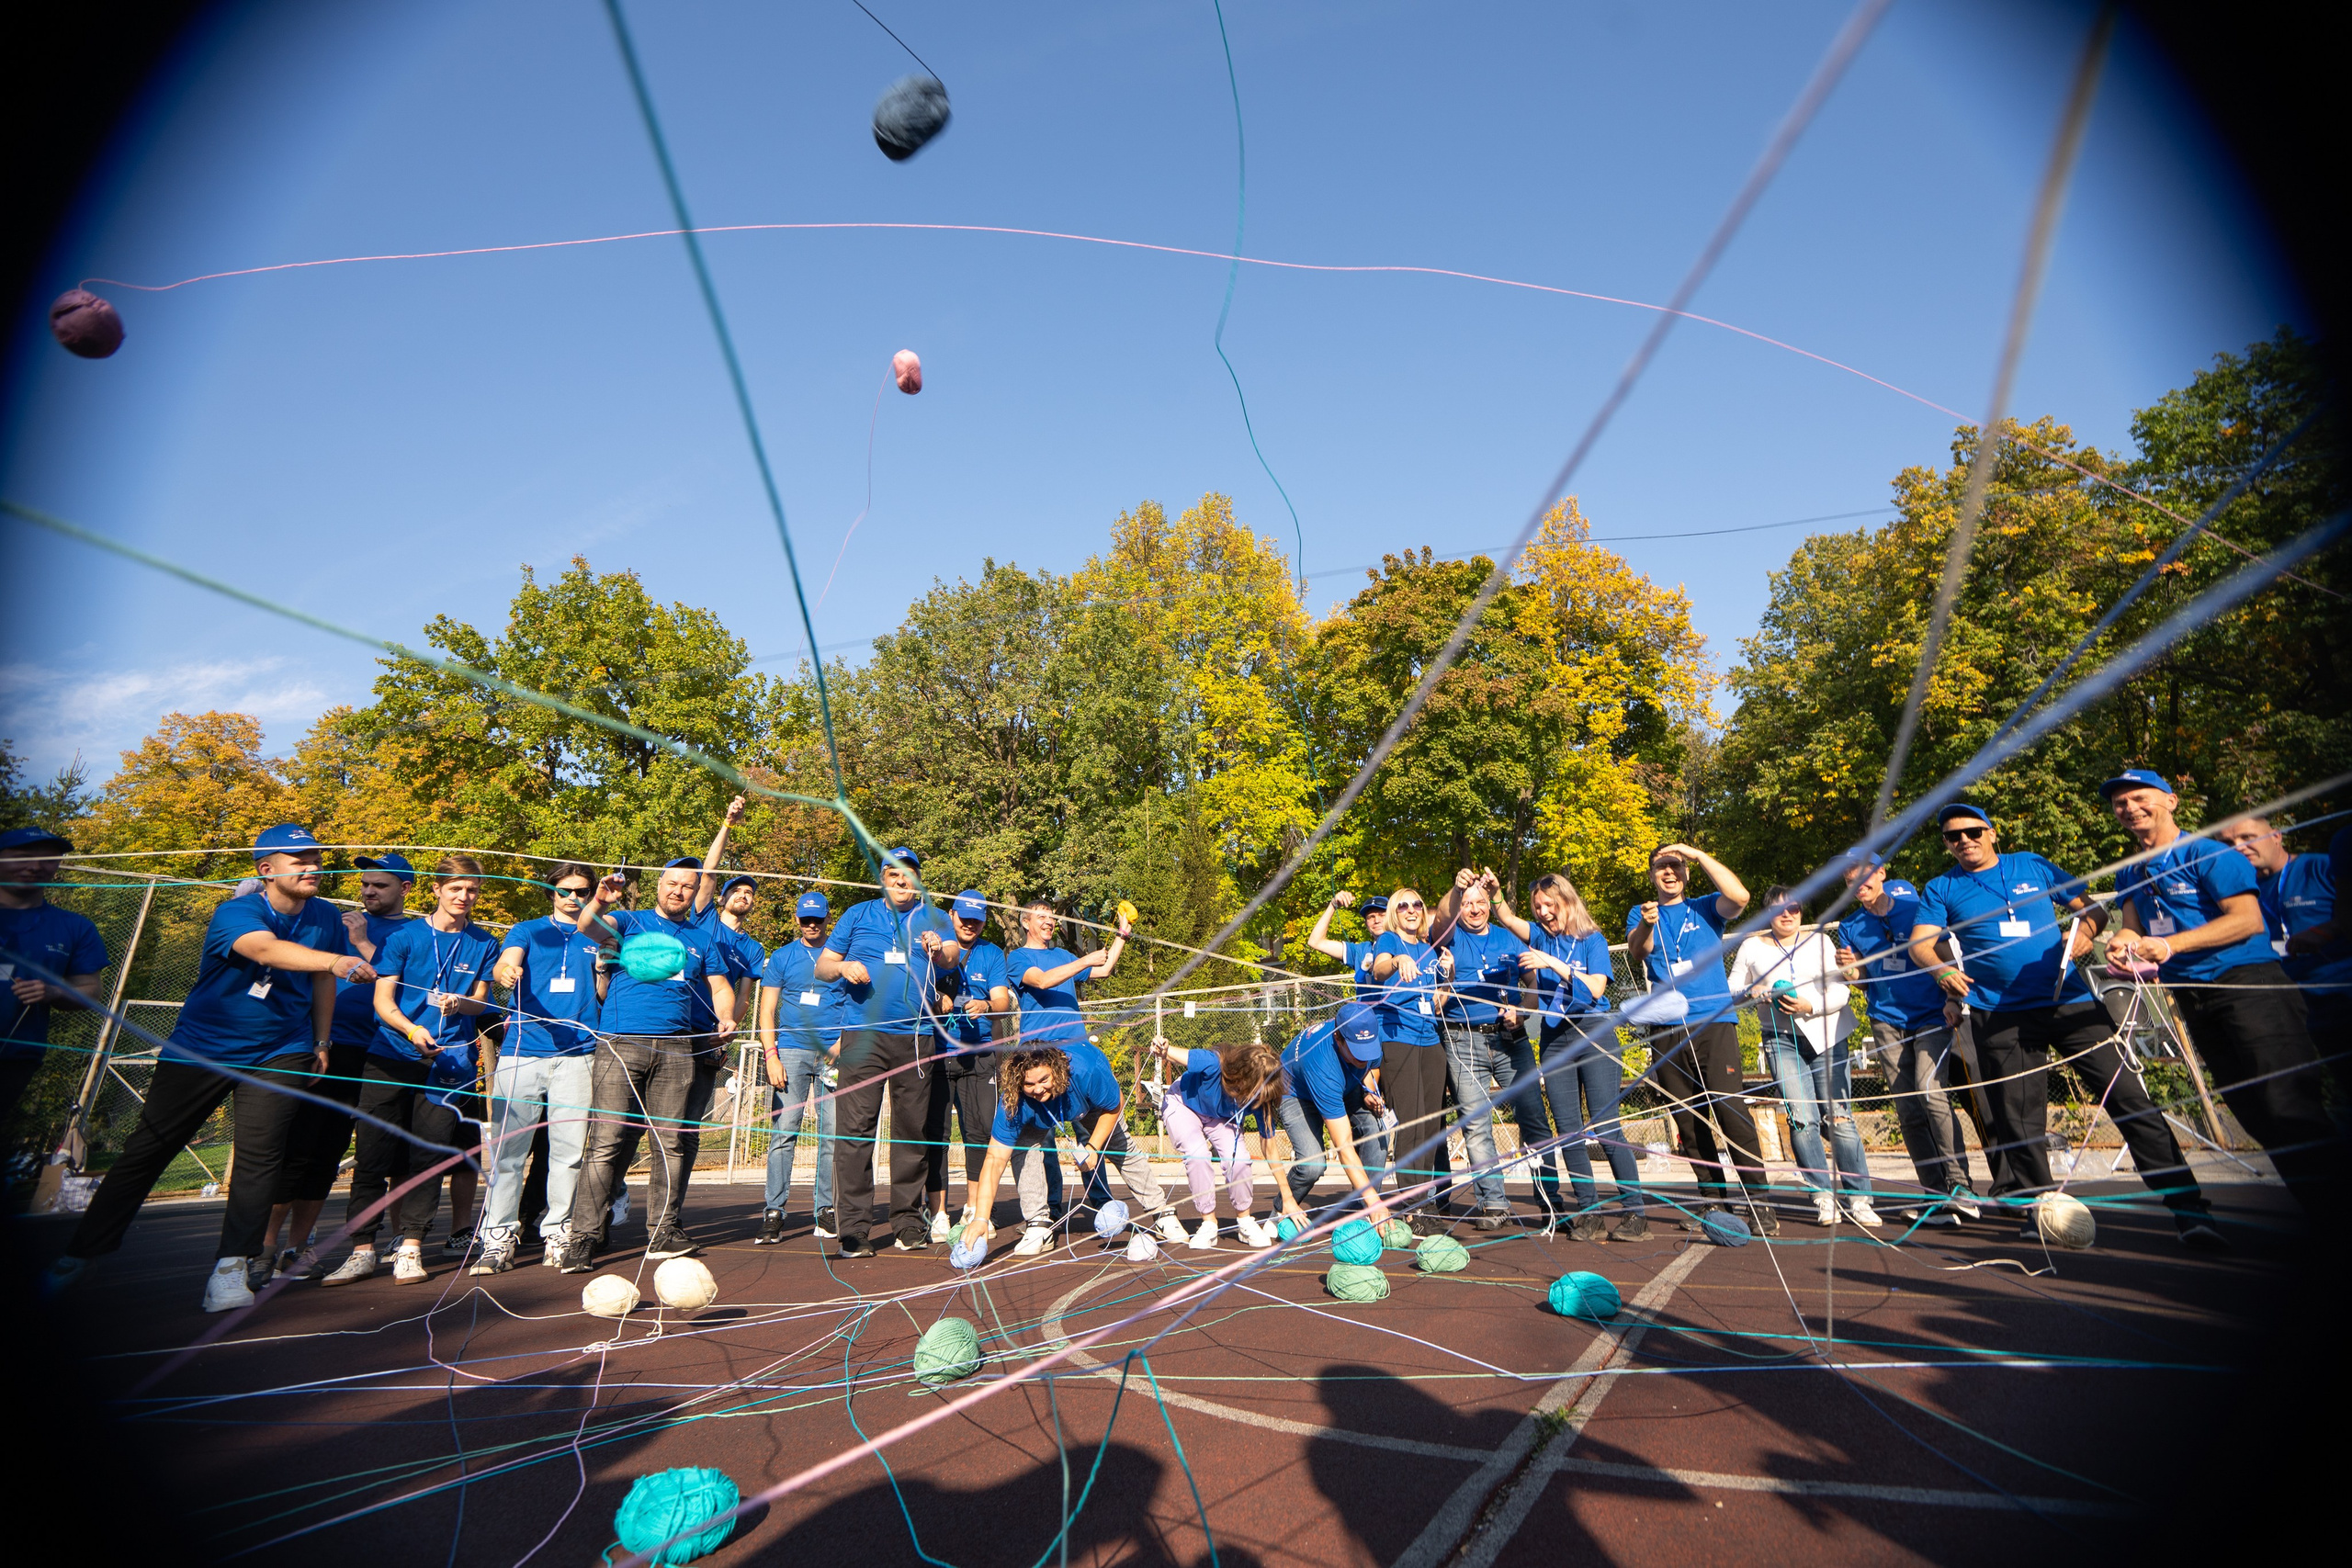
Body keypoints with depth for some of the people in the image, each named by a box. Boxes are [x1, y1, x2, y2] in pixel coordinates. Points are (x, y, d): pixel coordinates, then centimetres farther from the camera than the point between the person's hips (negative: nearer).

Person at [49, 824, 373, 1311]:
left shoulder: (324, 918, -3)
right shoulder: (235, 914, -20)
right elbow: (266, 949, -43)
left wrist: (321, 1042, 10)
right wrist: (334, 960, -61)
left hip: (279, 1052, 2)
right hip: (200, 1048, -2)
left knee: (259, 1155, -9)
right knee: (146, 1150, 8)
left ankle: (231, 1267, -4)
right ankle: (77, 1256, 27)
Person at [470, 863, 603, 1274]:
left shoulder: (599, 938, 17)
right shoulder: (528, 930, 13)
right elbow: (504, 965, -6)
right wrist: (506, 971, -29)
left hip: (576, 1054, 1)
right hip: (522, 1051, -1)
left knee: (569, 1149, 1)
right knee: (508, 1148, -3)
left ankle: (556, 1233, 11)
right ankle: (499, 1237, 5)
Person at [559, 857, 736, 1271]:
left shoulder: (701, 938, 20)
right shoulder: (630, 921, 11)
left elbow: (720, 988, 19)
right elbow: (590, 926, -9)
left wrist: (726, 1017, -1)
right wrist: (600, 902, -31)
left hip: (676, 1048, 3)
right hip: (621, 1043, -3)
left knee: (671, 1143, 5)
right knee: (606, 1141, -9)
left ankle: (664, 1233, 12)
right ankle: (582, 1237, -2)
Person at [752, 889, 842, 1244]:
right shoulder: (781, 957, 12)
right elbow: (767, 1011, 8)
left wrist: (842, 1044, -5)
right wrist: (771, 1056, -4)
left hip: (833, 1053, 0)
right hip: (791, 1051, 0)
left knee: (833, 1133, -1)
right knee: (783, 1131, -6)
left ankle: (825, 1211, 9)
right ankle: (773, 1214, -1)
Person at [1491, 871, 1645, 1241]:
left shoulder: (1592, 940, 1)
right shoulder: (1541, 936, 12)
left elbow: (1596, 988, -10)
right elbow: (1507, 919, -1)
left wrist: (1554, 963, -17)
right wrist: (1495, 893, -19)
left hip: (1594, 1033, -4)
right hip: (1554, 1038, 4)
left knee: (1606, 1127, -8)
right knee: (1568, 1130, 4)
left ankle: (1634, 1212, 0)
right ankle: (1588, 1212, 11)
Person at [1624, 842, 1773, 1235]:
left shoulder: (1706, 908, 11)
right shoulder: (1640, 914, 14)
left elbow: (1740, 897, -11)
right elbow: (1635, 953, -6)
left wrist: (1698, 854, -8)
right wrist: (1646, 926, -27)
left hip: (1714, 1021, -2)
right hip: (1666, 1031, 2)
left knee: (1731, 1110, -13)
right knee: (1688, 1120, 6)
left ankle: (1760, 1201, -5)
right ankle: (1712, 1200, 16)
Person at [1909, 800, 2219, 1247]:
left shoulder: (2033, 867, 10)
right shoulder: (1941, 889, 6)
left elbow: (2092, 908, 13)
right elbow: (1920, 943, -4)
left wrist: (2083, 931, -10)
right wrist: (1942, 970, -24)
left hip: (2070, 1002, 1)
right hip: (2000, 1016, 0)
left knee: (2128, 1098, -5)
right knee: (2019, 1121, 4)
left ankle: (2187, 1208, 5)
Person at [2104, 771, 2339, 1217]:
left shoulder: (2207, 854, -5)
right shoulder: (2129, 873, 15)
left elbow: (2248, 919, -14)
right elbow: (2132, 928, 10)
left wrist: (2171, 944, -22)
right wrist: (2123, 945, -13)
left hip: (2247, 983, -7)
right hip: (2192, 996, 7)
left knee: (2286, 1105, -14)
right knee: (2254, 1113, 9)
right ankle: (2320, 1213, 17)